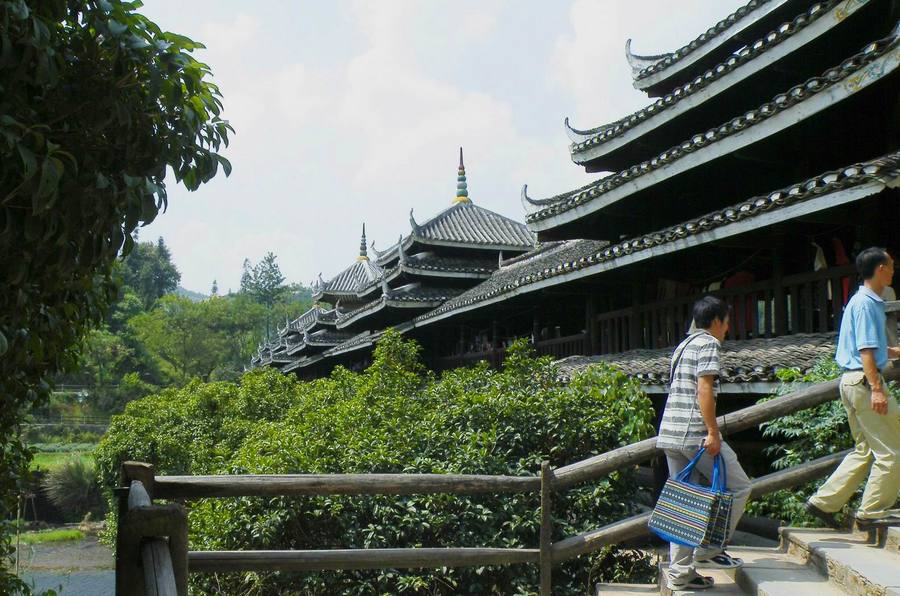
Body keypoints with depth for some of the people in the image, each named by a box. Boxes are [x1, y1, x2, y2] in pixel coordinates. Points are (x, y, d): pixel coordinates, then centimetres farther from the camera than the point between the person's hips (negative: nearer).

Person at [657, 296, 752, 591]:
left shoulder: (683, 345, 23)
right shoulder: (708, 344, -5)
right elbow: (704, 390, -16)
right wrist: (713, 433, -18)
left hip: (670, 433, 9)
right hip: (694, 433, -9)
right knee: (738, 487, 4)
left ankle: (679, 572, 12)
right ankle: (709, 550, 4)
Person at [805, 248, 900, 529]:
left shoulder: (867, 301, 19)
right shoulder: (866, 303, -13)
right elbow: (866, 350, -19)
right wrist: (876, 388, -23)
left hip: (853, 382, 10)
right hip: (864, 380, -10)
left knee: (865, 450, 15)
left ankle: (824, 501, 15)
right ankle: (873, 511, 3)